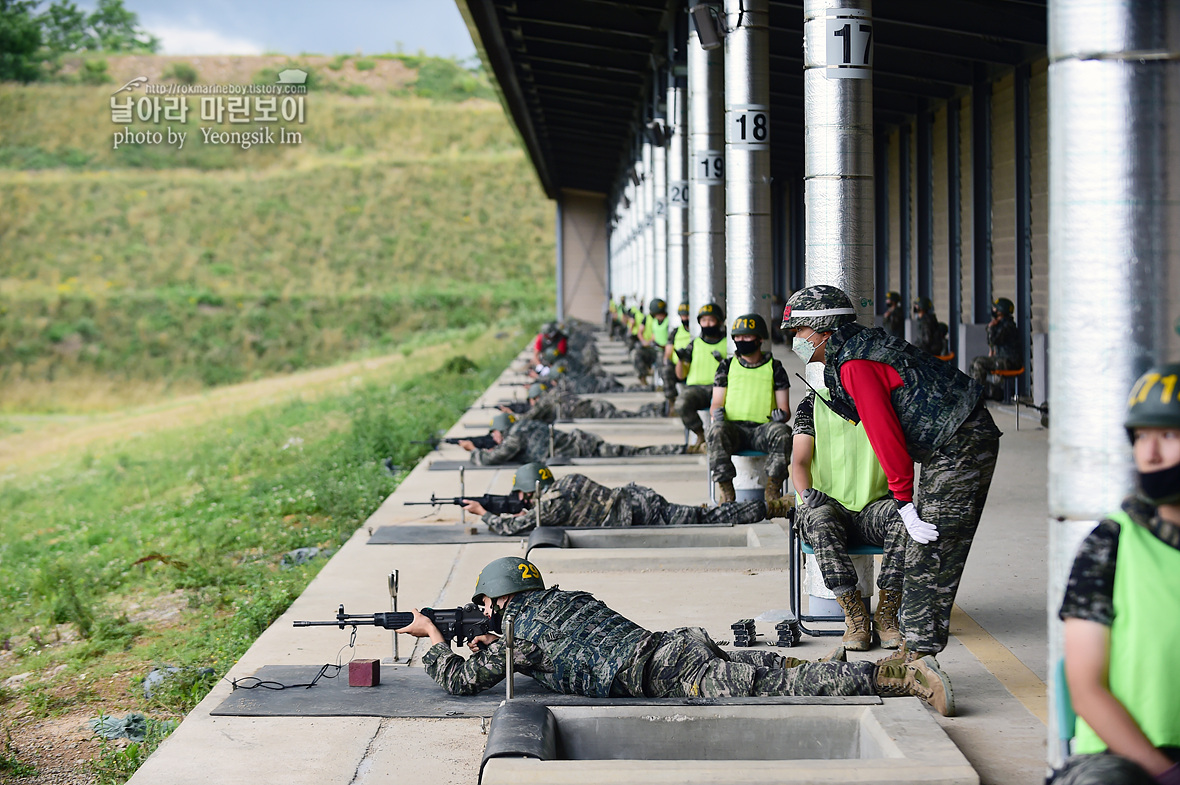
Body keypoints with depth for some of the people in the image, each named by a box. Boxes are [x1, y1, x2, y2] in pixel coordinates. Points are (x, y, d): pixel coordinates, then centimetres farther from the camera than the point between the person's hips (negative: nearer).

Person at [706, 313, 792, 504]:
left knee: (782, 432, -35)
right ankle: (726, 490, -30)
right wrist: (716, 412, -12)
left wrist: (782, 414, -16)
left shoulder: (774, 368, 11)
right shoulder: (727, 366, 15)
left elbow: (785, 409, 9)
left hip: (763, 428, -1)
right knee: (717, 431, -35)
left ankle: (773, 489, -23)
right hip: (733, 426, 1)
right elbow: (716, 403, 12)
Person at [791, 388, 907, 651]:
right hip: (829, 504, -1)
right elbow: (800, 462, -1)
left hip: (873, 506, 1)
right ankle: (855, 616, -34)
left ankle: (886, 616, -28)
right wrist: (806, 493, -22)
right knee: (820, 519, -36)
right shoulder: (813, 404, 6)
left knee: (901, 516, -32)